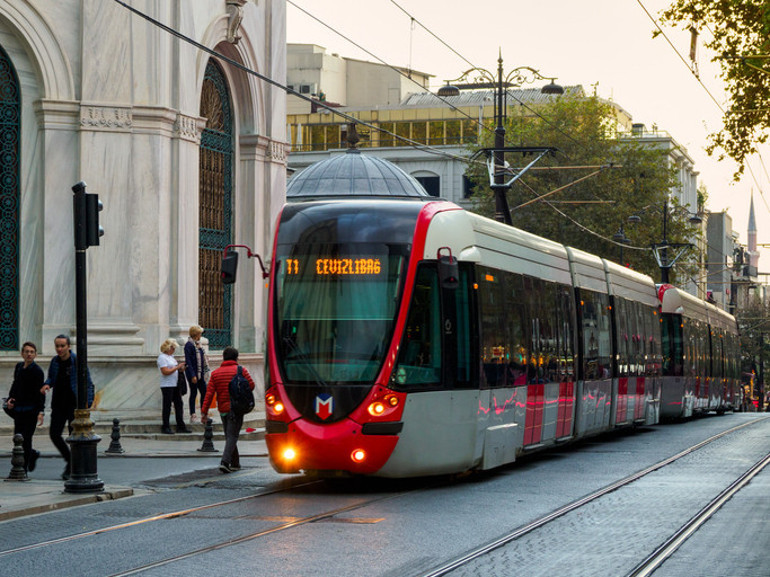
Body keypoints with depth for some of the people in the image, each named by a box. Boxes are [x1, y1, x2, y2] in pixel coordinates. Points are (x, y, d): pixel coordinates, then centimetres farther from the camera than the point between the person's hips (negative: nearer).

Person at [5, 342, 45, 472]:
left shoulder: (37, 371, -10)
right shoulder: (19, 367, 10)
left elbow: (40, 393, -14)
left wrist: (41, 412, -22)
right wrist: (10, 399, 6)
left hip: (31, 410, -6)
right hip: (18, 410, 6)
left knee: (26, 439, -7)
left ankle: (23, 469, -1)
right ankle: (32, 454, 35)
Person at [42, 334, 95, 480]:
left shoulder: (78, 362, -9)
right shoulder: (55, 361, 6)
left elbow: (88, 383, -7)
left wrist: (88, 402, -16)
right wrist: (47, 385, -3)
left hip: (74, 404, -5)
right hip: (59, 405, 5)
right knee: (54, 434, -2)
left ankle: (71, 469, 9)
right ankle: (69, 460, 20)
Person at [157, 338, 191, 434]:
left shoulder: (171, 357, 18)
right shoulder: (162, 357, -11)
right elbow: (165, 372, -20)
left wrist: (181, 369, 6)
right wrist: (177, 367, -17)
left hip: (175, 385, 9)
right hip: (167, 386, -9)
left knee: (178, 405, 7)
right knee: (167, 406, -3)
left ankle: (181, 426, 11)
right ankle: (165, 427, 3)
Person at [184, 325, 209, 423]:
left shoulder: (198, 344, 13)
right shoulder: (189, 345, -13)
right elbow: (188, 361, -17)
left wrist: (205, 372, 15)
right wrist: (193, 375, -22)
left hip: (200, 373, 8)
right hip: (193, 373, -8)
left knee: (204, 392, 7)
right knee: (193, 393, -2)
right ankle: (192, 415, 4)